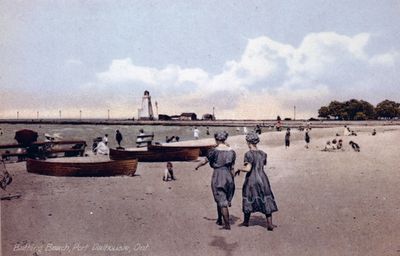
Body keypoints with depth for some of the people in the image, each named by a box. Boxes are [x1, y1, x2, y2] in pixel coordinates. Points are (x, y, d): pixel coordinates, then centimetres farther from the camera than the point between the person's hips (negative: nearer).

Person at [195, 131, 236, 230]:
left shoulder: (214, 151, -10)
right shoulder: (231, 151, 2)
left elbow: (204, 162, 1)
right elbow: (232, 168, 6)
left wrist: (197, 166, 21)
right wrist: (232, 180, 15)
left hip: (218, 176, -5)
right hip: (228, 177, 5)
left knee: (221, 201, 0)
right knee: (225, 200, 20)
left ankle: (227, 224, -1)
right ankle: (219, 220, 34)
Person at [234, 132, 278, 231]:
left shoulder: (248, 154, -14)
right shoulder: (263, 153, 3)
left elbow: (247, 169, -21)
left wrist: (239, 169, -4)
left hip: (251, 180, -3)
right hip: (262, 179, 3)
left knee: (248, 200, 15)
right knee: (266, 201, 7)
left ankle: (246, 221, 29)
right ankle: (269, 224, 2)